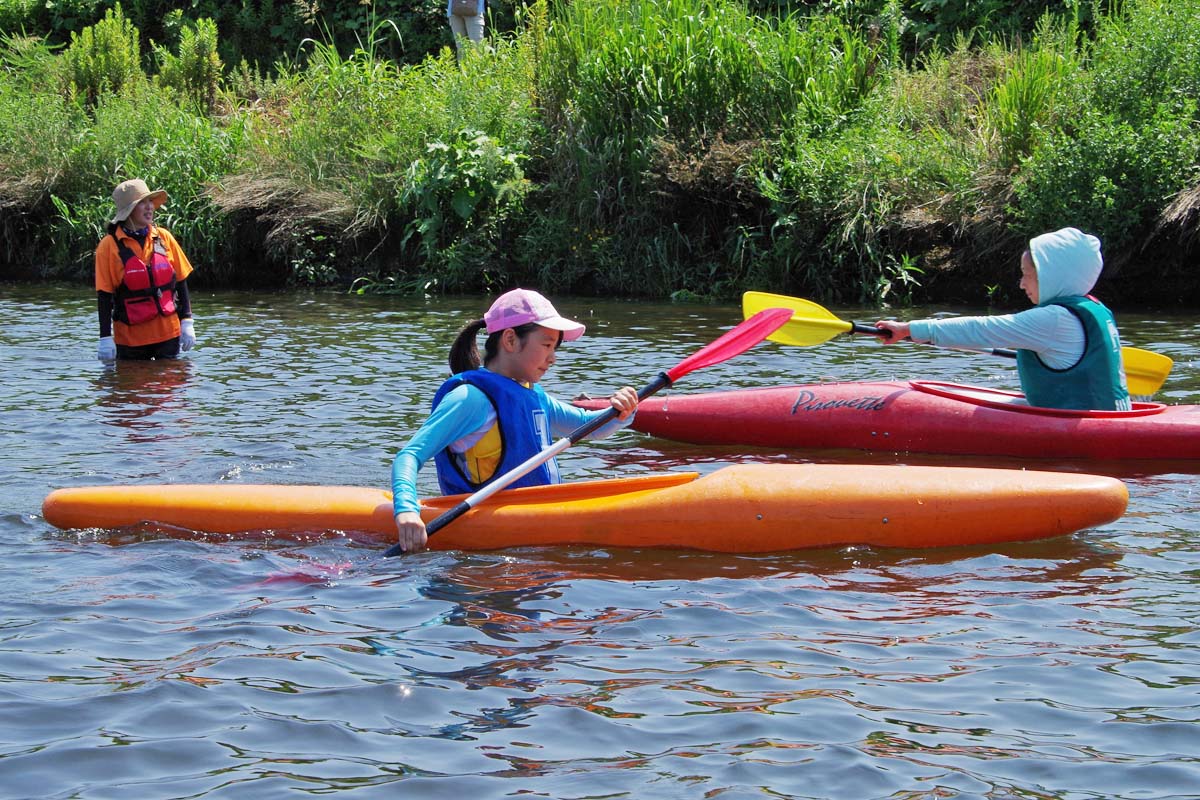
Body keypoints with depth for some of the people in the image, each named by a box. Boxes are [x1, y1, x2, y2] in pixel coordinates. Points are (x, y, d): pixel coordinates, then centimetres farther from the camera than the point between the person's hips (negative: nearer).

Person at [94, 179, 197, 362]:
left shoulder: (164, 237, 4)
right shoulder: (110, 245, -6)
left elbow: (180, 282, 9)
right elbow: (104, 295, -6)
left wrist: (187, 322, 4)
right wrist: (105, 338, -10)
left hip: (168, 332, 3)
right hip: (130, 337, -3)